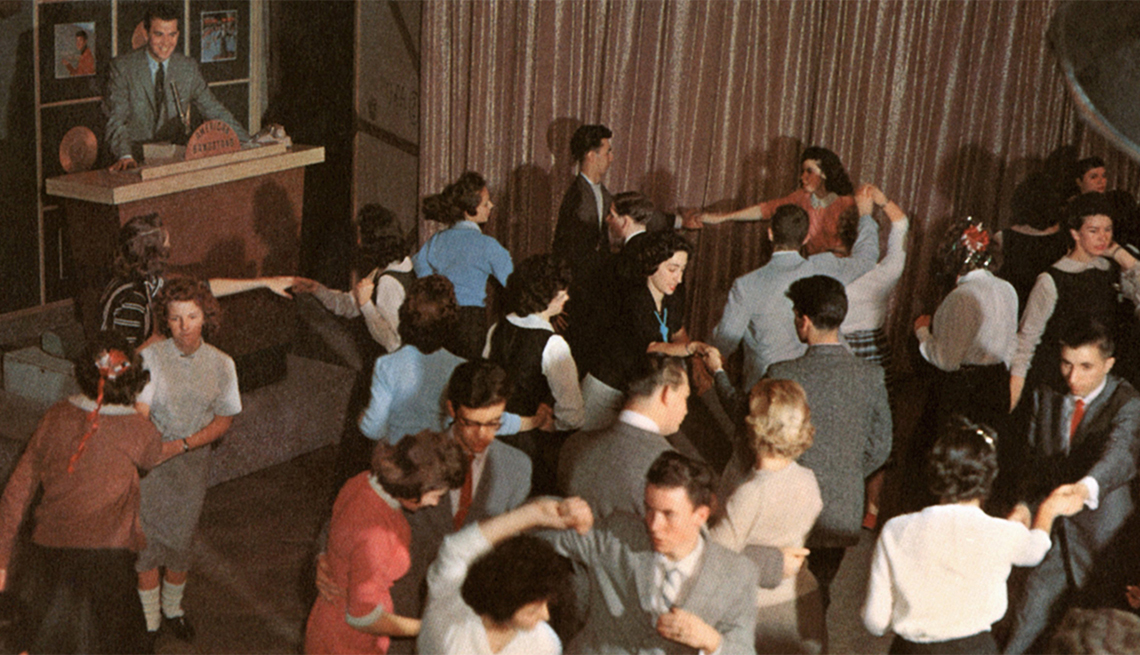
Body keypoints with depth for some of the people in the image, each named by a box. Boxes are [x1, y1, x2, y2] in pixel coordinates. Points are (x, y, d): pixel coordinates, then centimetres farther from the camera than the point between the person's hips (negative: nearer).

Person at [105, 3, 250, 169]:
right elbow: (116, 120, -11)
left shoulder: (188, 68, 6)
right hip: (136, 160, -2)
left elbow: (215, 112, 12)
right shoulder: (123, 67, -3)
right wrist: (124, 155, -29)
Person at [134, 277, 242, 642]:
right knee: (148, 544, 4)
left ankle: (172, 609, 37)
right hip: (151, 464, -2)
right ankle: (149, 622, 21)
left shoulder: (221, 364, -4)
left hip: (193, 464, 2)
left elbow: (224, 419, 0)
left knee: (181, 544, 14)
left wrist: (187, 442, -14)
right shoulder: (151, 357, -13)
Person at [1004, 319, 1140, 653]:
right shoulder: (1047, 397, 5)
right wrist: (1024, 503, -13)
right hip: (1053, 529, 4)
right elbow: (1033, 459, 8)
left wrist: (1086, 487, -54)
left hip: (1102, 538, -4)